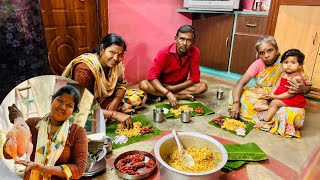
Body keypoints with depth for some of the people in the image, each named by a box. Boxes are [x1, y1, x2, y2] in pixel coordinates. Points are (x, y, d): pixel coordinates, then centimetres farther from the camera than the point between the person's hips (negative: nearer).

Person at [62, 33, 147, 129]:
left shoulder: (116, 63, -10)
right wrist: (115, 114, -42)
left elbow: (121, 84, 5)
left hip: (107, 100, 6)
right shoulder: (85, 68, -30)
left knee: (140, 96, -6)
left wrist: (115, 103, -17)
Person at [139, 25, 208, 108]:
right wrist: (168, 93, -40)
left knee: (203, 86, -22)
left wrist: (173, 88, -22)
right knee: (143, 85, -30)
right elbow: (152, 77, -27)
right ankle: (181, 96, -22)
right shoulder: (164, 53, -24)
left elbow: (194, 78, -15)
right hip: (163, 85, -1)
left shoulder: (195, 52, -19)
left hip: (179, 86, 2)